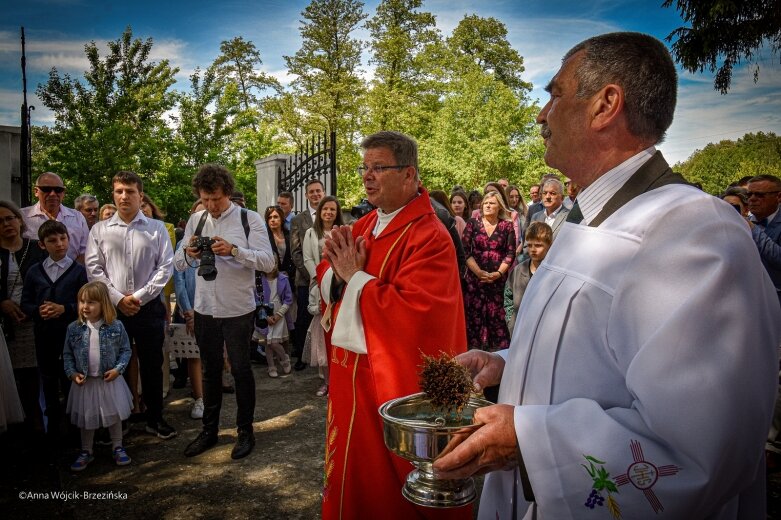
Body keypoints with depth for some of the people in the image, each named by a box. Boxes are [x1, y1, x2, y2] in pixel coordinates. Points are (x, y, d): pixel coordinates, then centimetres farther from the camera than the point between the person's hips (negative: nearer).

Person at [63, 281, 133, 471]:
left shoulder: (115, 326, -10)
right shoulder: (74, 328, -6)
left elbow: (125, 350, -3)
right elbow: (67, 354, 2)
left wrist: (118, 369, -15)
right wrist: (72, 373, -10)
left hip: (110, 380, -1)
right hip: (85, 382, 1)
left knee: (114, 415, 11)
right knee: (86, 418, 14)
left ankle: (117, 447, 28)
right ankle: (86, 451, 31)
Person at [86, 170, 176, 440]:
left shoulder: (157, 228, 2)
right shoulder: (99, 229, 5)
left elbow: (165, 266, -3)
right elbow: (94, 269, 0)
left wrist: (140, 296, -10)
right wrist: (118, 299, -10)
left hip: (149, 307, 0)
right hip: (112, 308, 1)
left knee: (152, 365, 8)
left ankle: (155, 418, 23)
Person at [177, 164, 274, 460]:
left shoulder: (250, 220, -8)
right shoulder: (195, 220, 6)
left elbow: (267, 261, -17)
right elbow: (179, 264, 8)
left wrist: (233, 250, -30)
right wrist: (188, 253, -15)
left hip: (238, 310, -4)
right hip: (205, 309, 4)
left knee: (240, 369, 7)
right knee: (210, 370, 16)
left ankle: (245, 431, 24)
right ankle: (209, 430, 32)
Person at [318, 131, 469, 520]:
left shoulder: (429, 236, -19)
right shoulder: (362, 227, 6)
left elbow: (413, 312, -30)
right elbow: (327, 282, 12)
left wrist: (356, 276, -19)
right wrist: (337, 268, -11)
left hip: (395, 380, -7)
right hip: (351, 372, 8)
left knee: (388, 478, 11)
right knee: (353, 466, 22)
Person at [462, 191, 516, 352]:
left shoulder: (507, 226, 7)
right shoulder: (472, 224, 7)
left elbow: (510, 253, 3)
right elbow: (465, 251, 0)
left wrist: (498, 274, -10)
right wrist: (478, 272, -10)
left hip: (499, 280, 0)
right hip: (474, 278, 1)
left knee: (498, 318, -3)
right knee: (474, 317, 0)